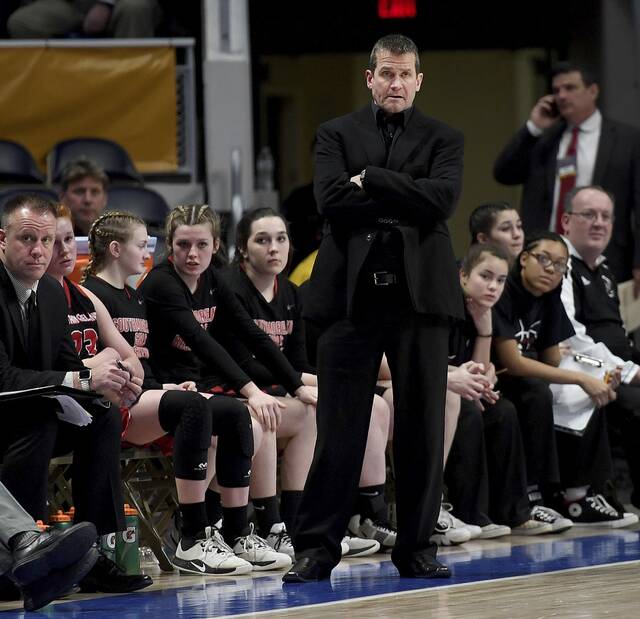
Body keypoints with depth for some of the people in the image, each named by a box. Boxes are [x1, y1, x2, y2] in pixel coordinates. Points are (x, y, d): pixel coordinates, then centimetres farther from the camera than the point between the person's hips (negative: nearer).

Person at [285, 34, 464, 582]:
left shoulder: (443, 140, 12)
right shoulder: (336, 134, 10)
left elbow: (442, 198, -7)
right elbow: (331, 199, -6)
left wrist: (370, 179, -8)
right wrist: (405, 203, -7)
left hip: (419, 293, 1)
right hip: (353, 294, -1)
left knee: (422, 428, 3)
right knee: (339, 427, -2)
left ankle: (416, 546, 12)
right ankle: (317, 547, 2)